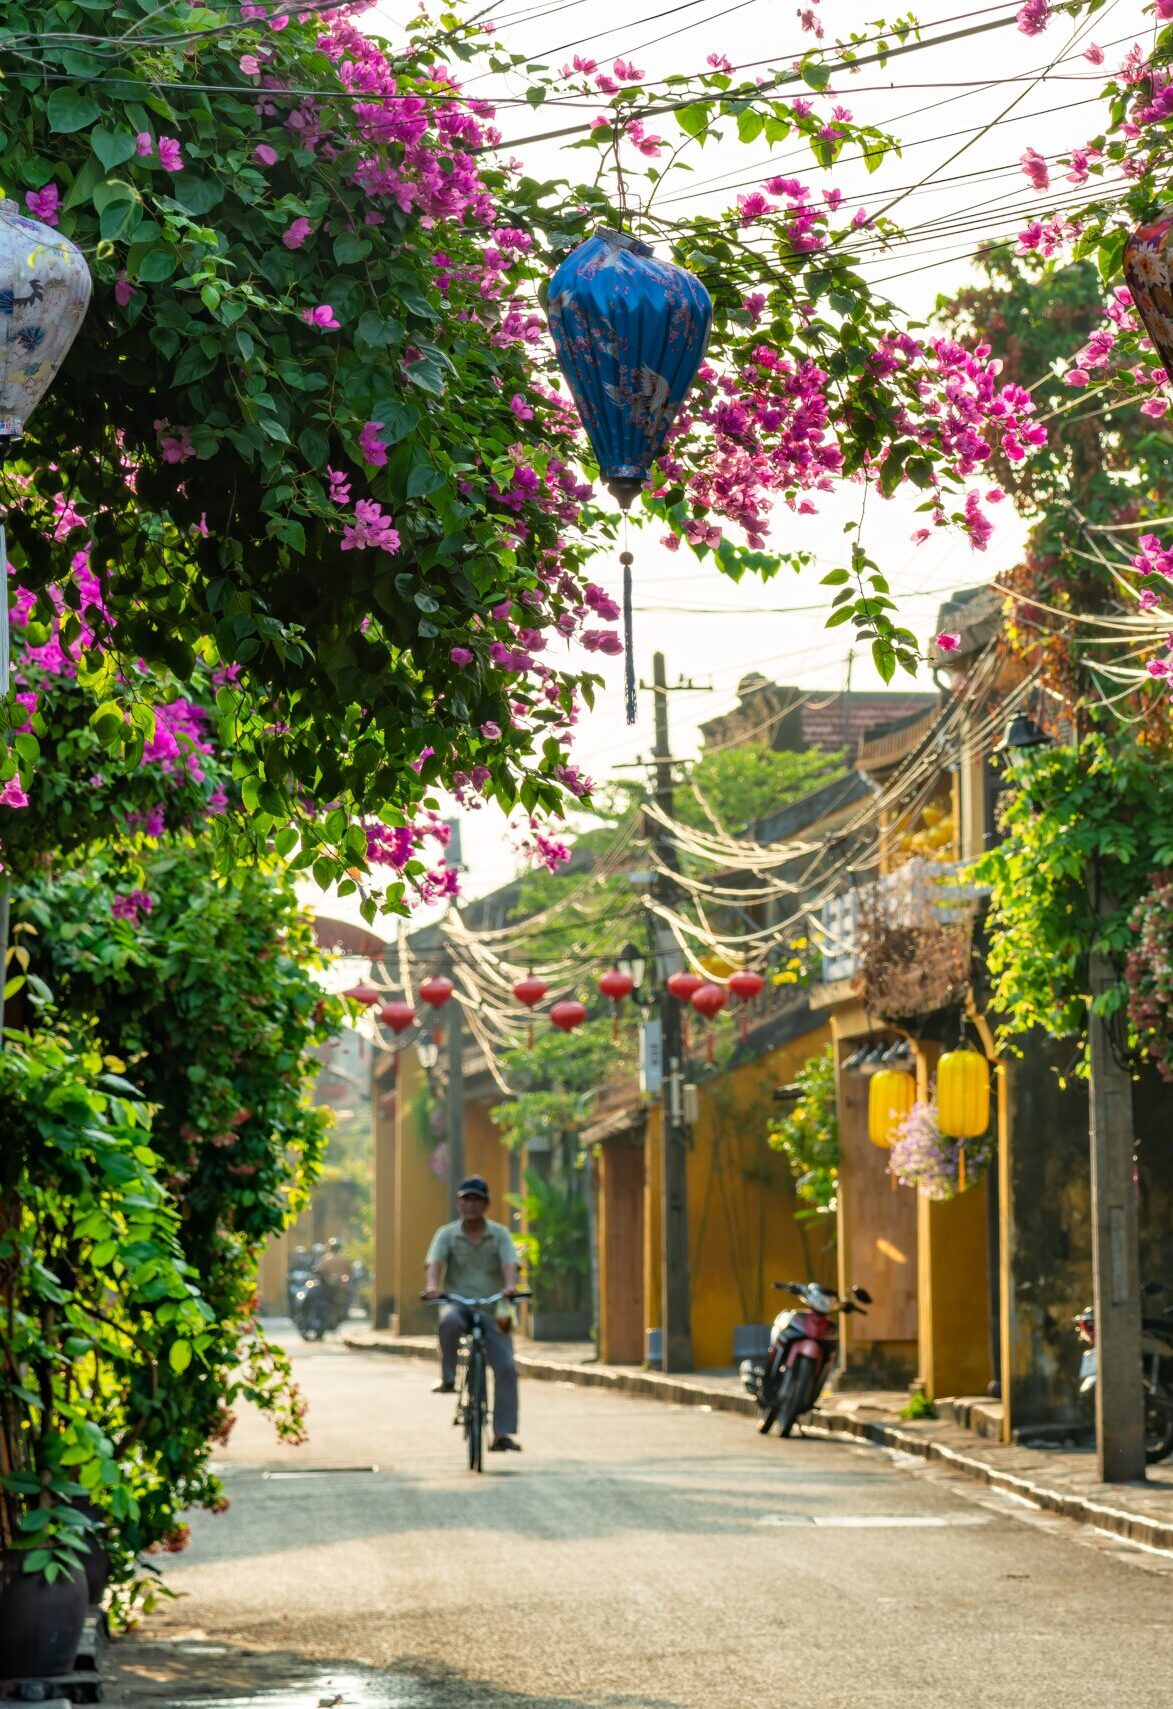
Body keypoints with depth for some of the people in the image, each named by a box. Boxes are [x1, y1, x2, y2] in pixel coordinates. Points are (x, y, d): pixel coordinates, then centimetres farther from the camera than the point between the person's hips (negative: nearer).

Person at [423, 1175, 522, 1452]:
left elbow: (509, 1264, -12)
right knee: (449, 1321, -39)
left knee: (506, 1366, -13)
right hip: (458, 1303, -1)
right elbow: (434, 1262, -13)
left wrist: (510, 1285, -35)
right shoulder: (447, 1234, 4)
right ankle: (447, 1378, -20)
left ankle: (503, 1434, -7)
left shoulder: (500, 1234, 4)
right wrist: (431, 1285, -34)